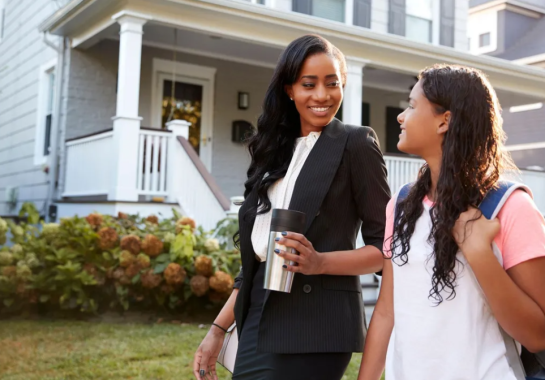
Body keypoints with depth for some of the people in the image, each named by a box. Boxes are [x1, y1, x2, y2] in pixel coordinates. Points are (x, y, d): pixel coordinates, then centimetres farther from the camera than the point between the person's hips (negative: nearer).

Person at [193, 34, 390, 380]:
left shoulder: (355, 144, -5)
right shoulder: (276, 150, 12)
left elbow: (385, 245, -5)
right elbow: (257, 254, 14)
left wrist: (320, 262, -21)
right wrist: (219, 328, 12)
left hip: (315, 326, -6)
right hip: (259, 320, 6)